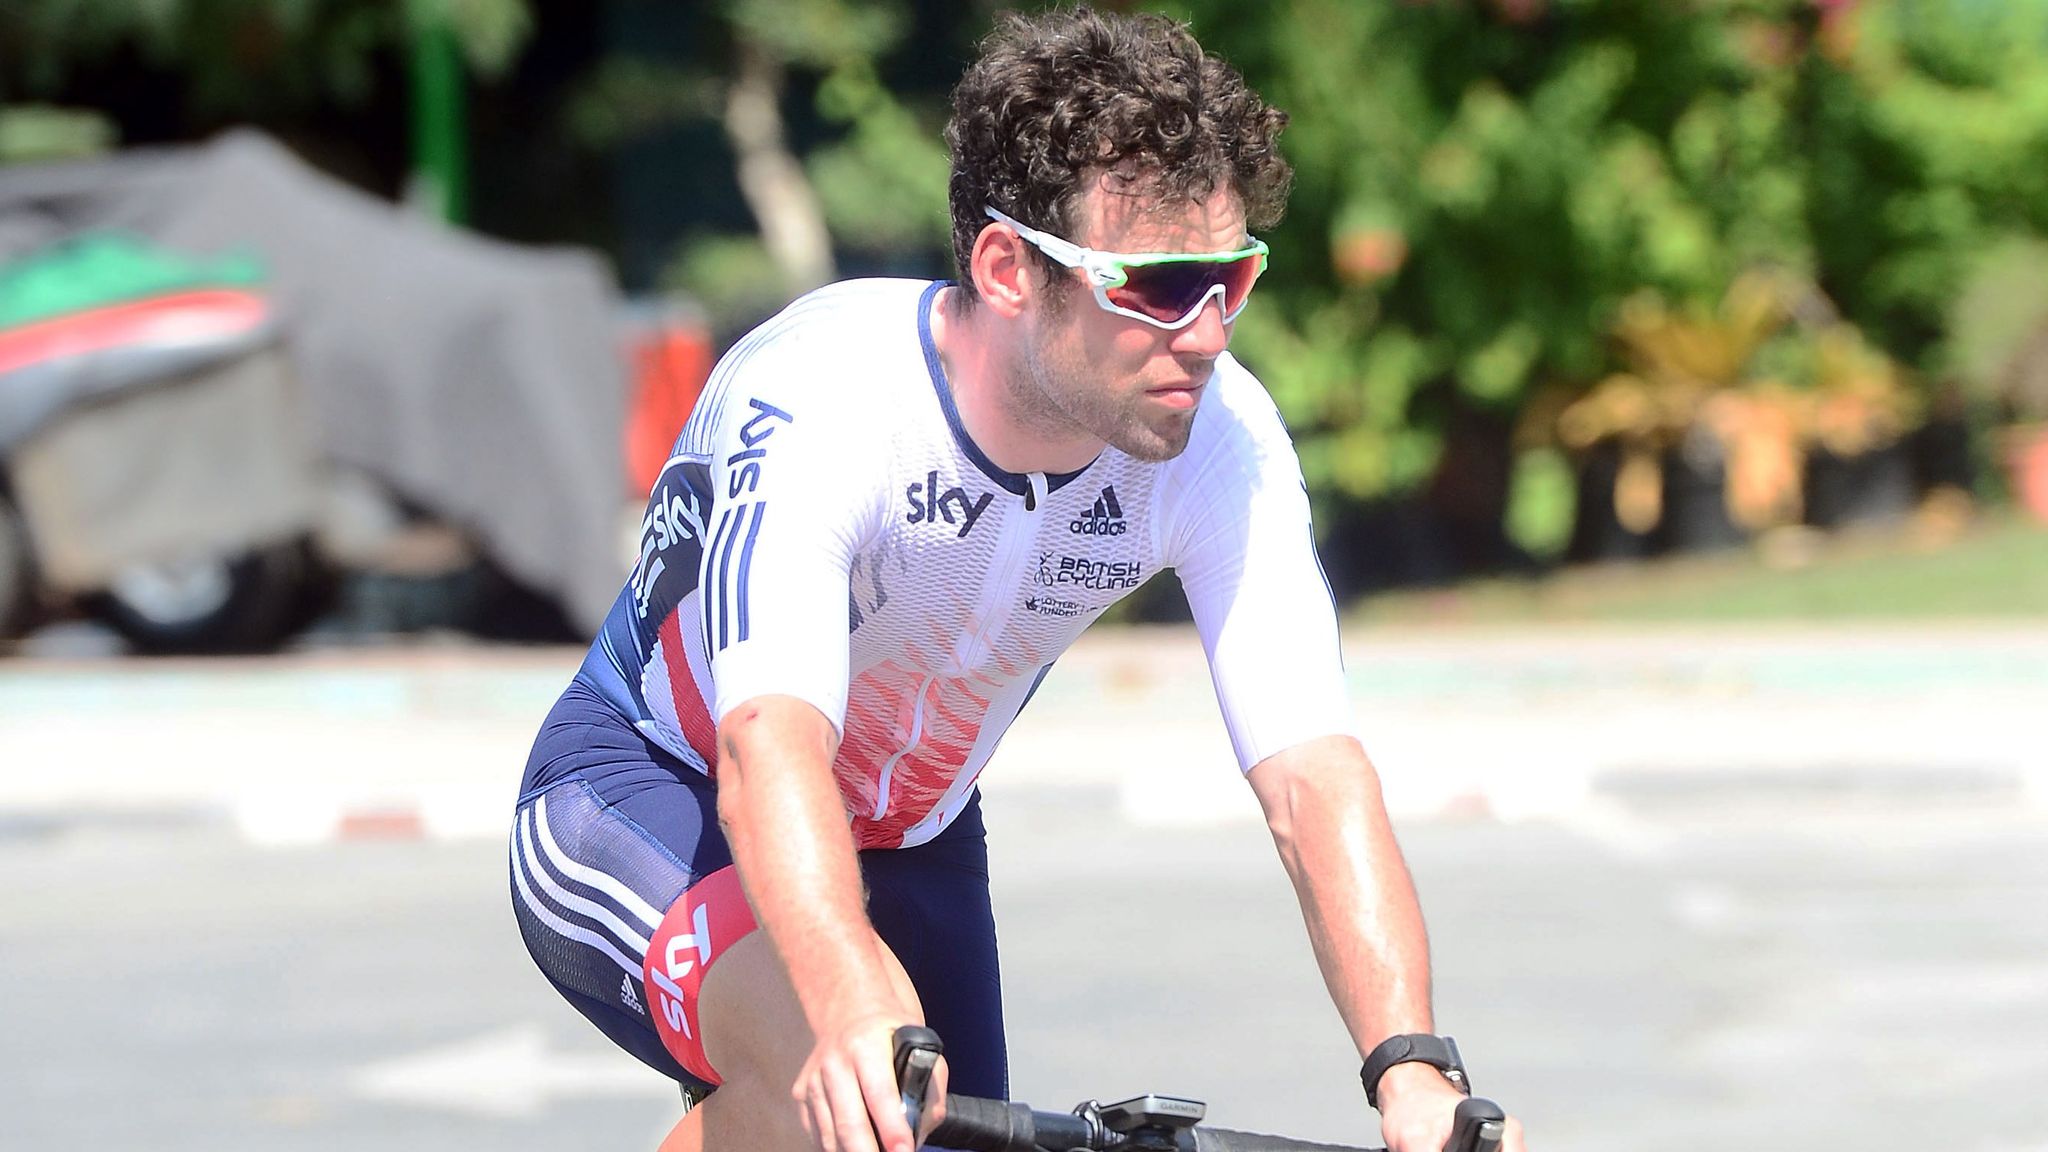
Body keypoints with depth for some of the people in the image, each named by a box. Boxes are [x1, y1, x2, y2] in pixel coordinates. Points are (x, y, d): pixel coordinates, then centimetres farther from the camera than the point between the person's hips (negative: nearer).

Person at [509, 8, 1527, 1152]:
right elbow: (770, 740, -50)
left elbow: (1314, 773, -30)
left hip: (908, 844, 6)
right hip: (641, 802, -6)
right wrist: (860, 1014, -69)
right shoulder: (821, 402, -35)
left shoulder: (1223, 442, -23)